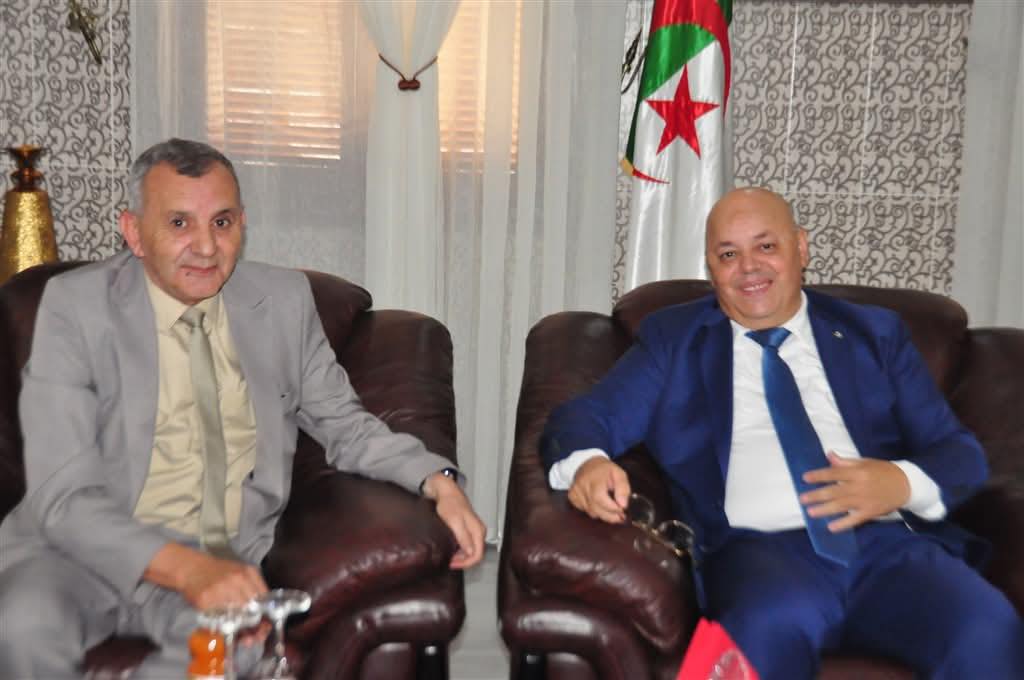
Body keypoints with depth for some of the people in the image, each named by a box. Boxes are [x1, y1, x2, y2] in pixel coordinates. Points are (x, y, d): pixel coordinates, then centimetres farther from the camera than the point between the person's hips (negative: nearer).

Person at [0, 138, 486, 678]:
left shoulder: (285, 300, 3)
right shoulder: (76, 305, -7)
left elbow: (343, 425, 14)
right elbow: (64, 497, -14)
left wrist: (439, 481, -6)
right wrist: (185, 568, -30)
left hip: (225, 559, 2)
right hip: (93, 548, -1)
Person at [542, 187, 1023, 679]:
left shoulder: (874, 333, 20)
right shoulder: (674, 338, 17)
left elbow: (960, 450, 16)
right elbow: (589, 416, 7)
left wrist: (904, 482, -8)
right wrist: (587, 462, -18)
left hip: (889, 543, 3)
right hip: (755, 547, -2)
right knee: (770, 624, -37)